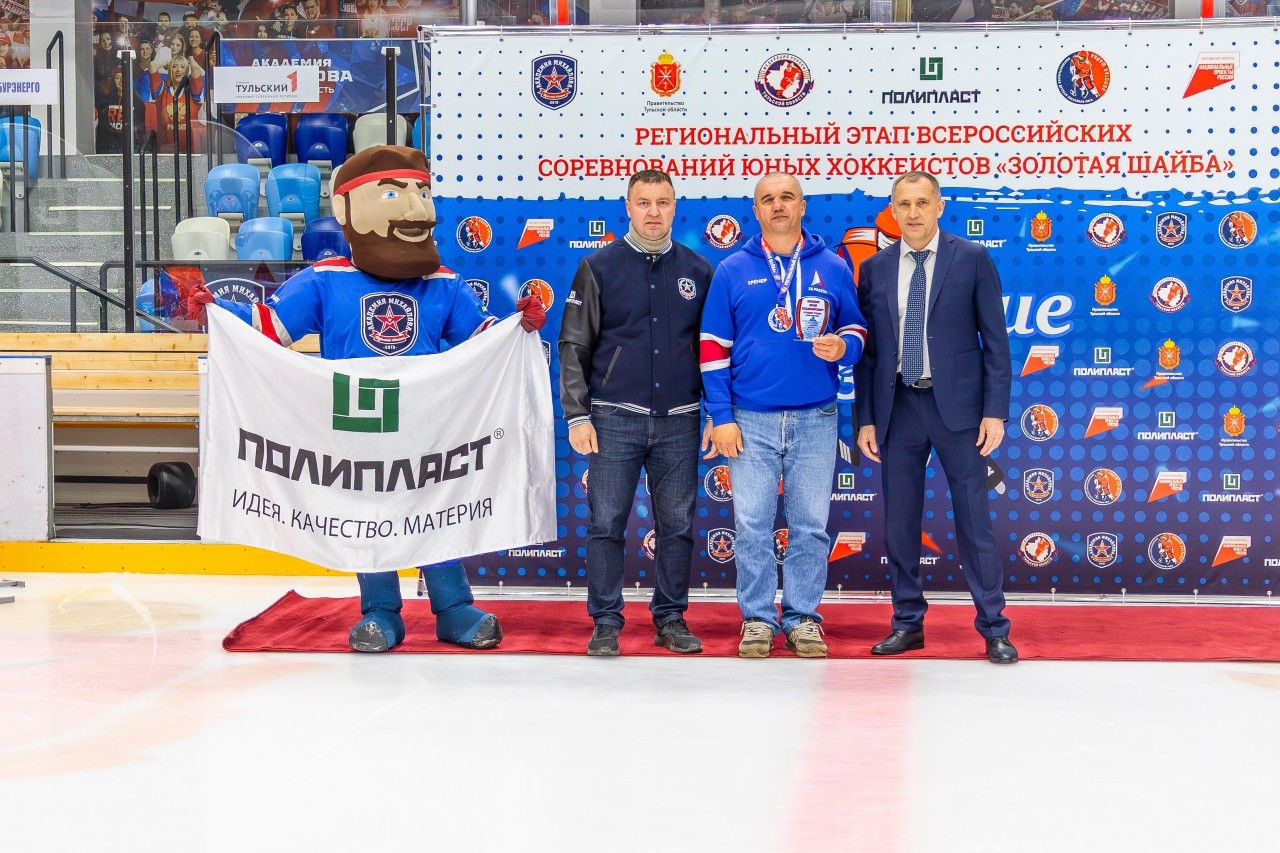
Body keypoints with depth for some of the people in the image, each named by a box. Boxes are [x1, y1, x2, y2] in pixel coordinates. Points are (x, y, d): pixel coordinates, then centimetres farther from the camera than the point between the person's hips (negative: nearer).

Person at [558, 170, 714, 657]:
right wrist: (577, 416, -5)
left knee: (677, 525, 6)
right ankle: (606, 623, 8)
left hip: (679, 420, 2)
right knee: (606, 525, 0)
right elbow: (574, 347, 2)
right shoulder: (599, 268, 3)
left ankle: (671, 618, 17)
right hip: (615, 419, -2)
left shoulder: (697, 271, 8)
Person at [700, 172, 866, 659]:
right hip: (750, 420, -1)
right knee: (753, 526, 1)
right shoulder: (732, 271, 3)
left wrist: (843, 346, -11)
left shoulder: (833, 268, 6)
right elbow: (713, 346, 3)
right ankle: (758, 619, 11)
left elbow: (856, 328, 14)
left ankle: (803, 619, 14)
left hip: (816, 419, 1)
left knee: (810, 526, 4)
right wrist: (721, 417, -3)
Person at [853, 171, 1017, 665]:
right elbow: (867, 349, 8)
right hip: (897, 407, 3)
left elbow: (995, 340, -2)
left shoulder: (972, 260, -1)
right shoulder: (875, 269, 6)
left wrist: (995, 411, -8)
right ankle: (908, 624, 19)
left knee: (974, 521, 0)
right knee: (899, 523, 7)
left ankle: (993, 629, 8)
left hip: (956, 406, -3)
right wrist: (866, 418, 4)